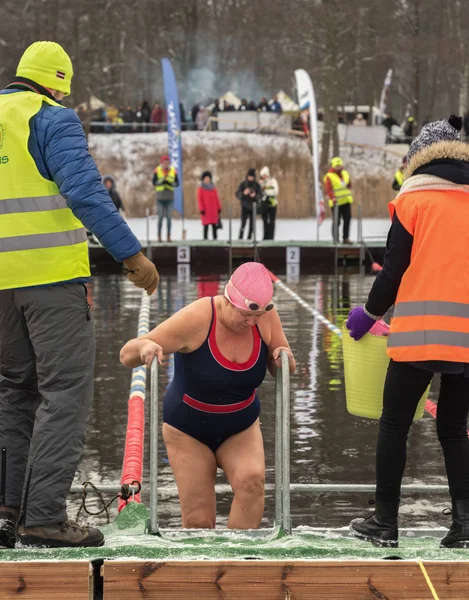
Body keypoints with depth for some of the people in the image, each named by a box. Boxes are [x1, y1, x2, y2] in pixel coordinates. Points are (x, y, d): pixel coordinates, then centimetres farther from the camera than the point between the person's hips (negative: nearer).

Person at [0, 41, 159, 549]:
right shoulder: (53, 120, -7)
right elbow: (85, 192, -18)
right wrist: (131, 255, -18)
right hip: (53, 276, -7)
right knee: (64, 391, -4)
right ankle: (43, 516, -8)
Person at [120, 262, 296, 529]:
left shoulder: (266, 317, -13)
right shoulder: (196, 319, -25)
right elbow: (127, 355, -21)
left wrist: (285, 359, -22)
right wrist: (144, 348, -45)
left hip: (241, 428, 2)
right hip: (189, 431, -2)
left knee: (252, 480, -28)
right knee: (199, 520, -8)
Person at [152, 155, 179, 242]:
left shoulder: (173, 171, 4)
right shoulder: (157, 171, -1)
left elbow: (177, 183, 4)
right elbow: (154, 182, -4)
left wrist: (171, 183, -15)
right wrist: (162, 182, -19)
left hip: (170, 198, 2)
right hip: (160, 197, -2)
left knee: (169, 217, 1)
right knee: (160, 217, -3)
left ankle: (169, 236, 3)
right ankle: (159, 236, 1)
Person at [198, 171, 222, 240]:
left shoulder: (213, 188, 12)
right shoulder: (201, 188, 0)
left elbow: (217, 198, 14)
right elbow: (199, 199, -3)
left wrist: (219, 208, 9)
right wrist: (201, 209, -10)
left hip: (213, 209, 4)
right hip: (206, 210, -4)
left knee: (214, 224, 0)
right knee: (206, 224, -6)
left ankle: (215, 238, 1)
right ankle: (205, 238, -3)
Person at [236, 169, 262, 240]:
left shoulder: (256, 185, 3)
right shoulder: (243, 184, -1)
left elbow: (260, 196, 0)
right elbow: (237, 194, -4)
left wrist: (255, 195, -21)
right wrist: (244, 193, -23)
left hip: (253, 207, 2)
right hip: (245, 206, -2)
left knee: (252, 225, 4)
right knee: (243, 223, -14)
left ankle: (249, 239, 13)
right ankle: (240, 239, -15)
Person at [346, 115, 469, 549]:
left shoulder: (414, 200, 0)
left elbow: (395, 269, -3)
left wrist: (370, 313, 12)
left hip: (418, 334, -4)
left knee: (394, 425, 8)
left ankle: (385, 523, 10)